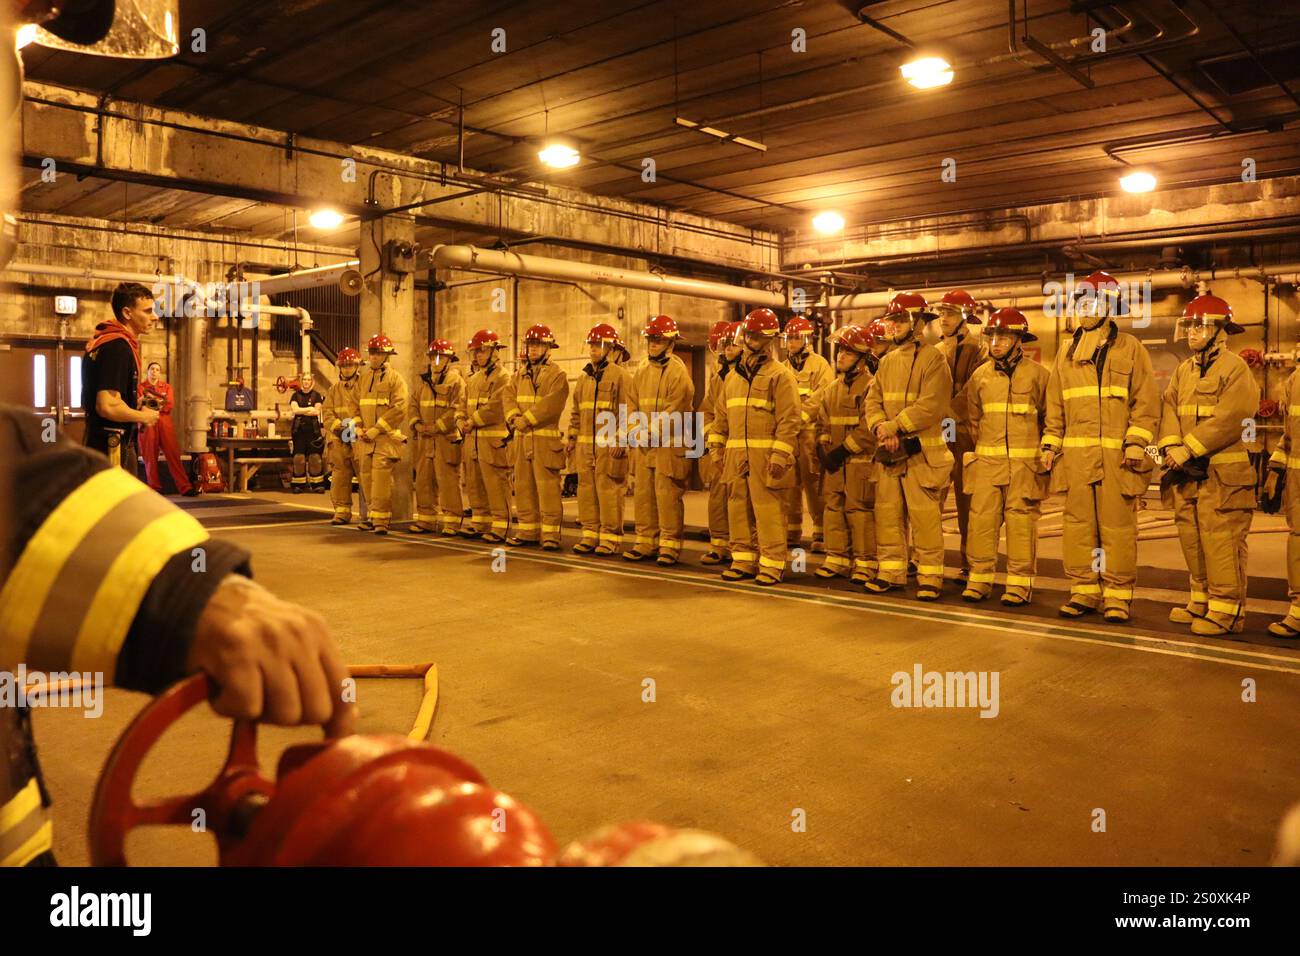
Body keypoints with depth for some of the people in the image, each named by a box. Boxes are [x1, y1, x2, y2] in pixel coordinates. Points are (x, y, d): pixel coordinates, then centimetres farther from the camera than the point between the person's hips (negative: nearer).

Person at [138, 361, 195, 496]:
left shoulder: (166, 386, 19)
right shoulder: (141, 387, 14)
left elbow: (170, 404, 4)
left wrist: (154, 401, -11)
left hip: (165, 423, 1)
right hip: (148, 424, -1)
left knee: (173, 454, -6)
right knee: (150, 456, -2)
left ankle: (185, 487, -12)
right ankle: (154, 488, 2)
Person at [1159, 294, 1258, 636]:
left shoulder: (1235, 368, -6)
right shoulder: (1183, 370, 16)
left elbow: (1230, 418, -16)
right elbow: (1169, 408, 7)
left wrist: (1188, 449, -19)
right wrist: (1171, 446, -11)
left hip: (1223, 473, -7)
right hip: (1187, 471, 7)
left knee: (1221, 539, -7)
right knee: (1192, 538, 11)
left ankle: (1227, 609, -1)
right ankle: (1202, 601, 22)